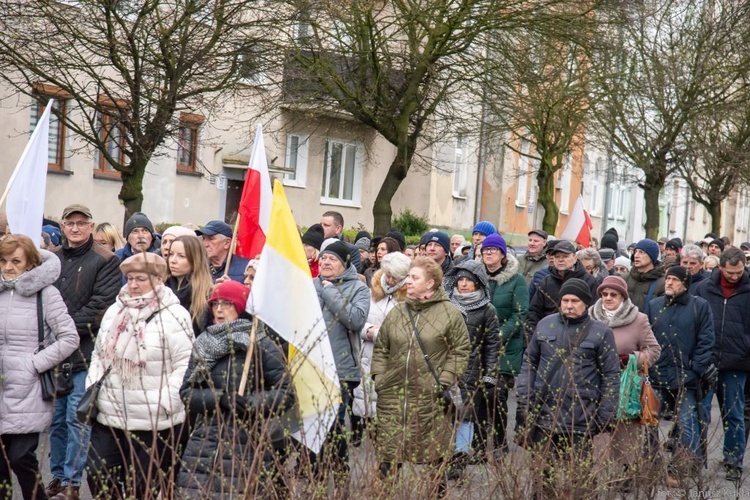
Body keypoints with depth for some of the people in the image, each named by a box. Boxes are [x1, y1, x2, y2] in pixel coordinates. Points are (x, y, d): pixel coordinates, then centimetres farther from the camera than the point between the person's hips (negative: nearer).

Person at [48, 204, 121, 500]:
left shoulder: (105, 261, -3)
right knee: (56, 419, 12)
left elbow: (100, 305, -10)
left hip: (84, 353, -5)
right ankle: (58, 475, 23)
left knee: (77, 419, -3)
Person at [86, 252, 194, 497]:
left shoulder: (174, 315, -9)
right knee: (97, 477, 6)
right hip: (109, 415, 6)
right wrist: (92, 388, 7)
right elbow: (99, 355, 19)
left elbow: (185, 365, -12)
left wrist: (165, 402, -18)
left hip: (154, 421, -6)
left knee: (142, 487, 4)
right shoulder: (114, 311, 12)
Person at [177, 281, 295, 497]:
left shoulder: (260, 345, -2)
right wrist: (220, 397, -12)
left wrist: (251, 403, -21)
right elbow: (187, 392, 5)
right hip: (205, 445, 4)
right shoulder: (203, 344, 12)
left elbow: (286, 393, -6)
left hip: (249, 446, -4)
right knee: (195, 493, -4)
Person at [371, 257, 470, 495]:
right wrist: (378, 378, 5)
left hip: (430, 397, -3)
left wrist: (445, 380, -8)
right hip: (393, 394, 4)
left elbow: (461, 350, -2)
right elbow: (380, 349, 15)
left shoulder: (450, 313, -2)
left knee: (435, 453, 4)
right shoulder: (397, 312, 10)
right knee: (388, 454, 4)